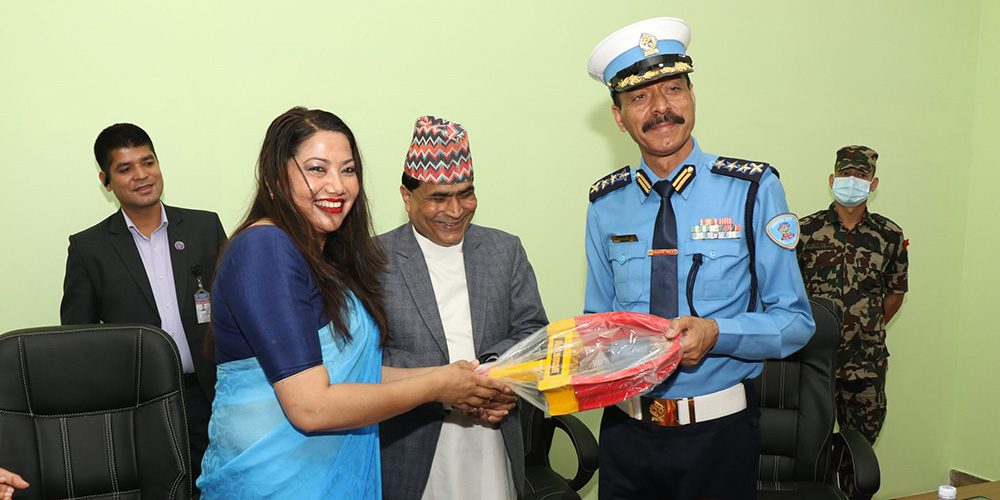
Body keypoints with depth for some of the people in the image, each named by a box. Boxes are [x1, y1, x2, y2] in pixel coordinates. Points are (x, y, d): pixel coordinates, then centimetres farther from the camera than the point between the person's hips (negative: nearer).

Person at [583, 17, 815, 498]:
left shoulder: (753, 190, -8)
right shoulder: (606, 204, -1)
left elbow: (794, 321, -6)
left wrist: (715, 333, -23)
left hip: (719, 437, -2)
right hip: (626, 430, 2)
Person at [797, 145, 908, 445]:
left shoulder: (889, 235, 3)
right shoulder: (806, 230, -3)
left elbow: (895, 292, 14)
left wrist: (871, 329, 9)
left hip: (867, 362, 2)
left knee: (862, 440, 12)